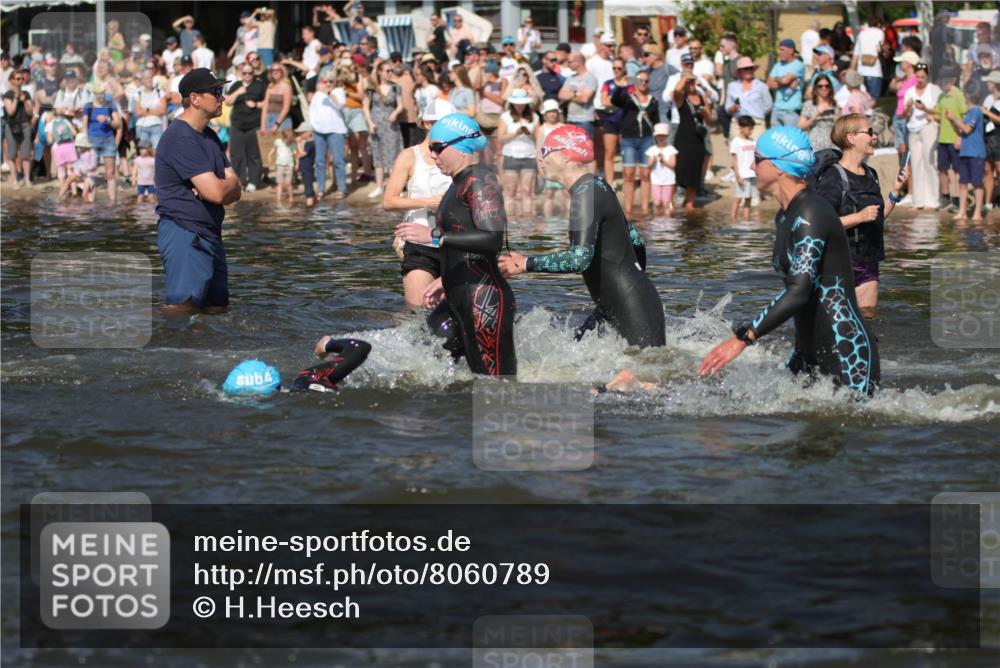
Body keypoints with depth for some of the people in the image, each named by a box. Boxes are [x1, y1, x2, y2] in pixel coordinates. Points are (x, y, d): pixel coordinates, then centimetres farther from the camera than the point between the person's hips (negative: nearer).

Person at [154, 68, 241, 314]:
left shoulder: (209, 136, 17)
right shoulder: (181, 137, -15)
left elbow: (235, 191, 11)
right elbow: (217, 192, -22)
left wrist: (224, 187, -12)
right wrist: (230, 183, 1)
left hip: (210, 236, 10)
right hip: (184, 236, -10)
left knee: (217, 307, 13)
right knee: (182, 307, -17)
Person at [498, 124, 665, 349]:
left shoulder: (586, 193, -17)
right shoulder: (595, 187, 12)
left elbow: (581, 258, -28)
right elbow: (636, 240, 19)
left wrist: (526, 264, -22)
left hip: (634, 306, -10)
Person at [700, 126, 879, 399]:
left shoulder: (810, 213, -18)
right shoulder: (784, 217, 11)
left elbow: (799, 292, -28)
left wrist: (743, 338, -33)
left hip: (847, 352, -9)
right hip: (807, 351, 9)